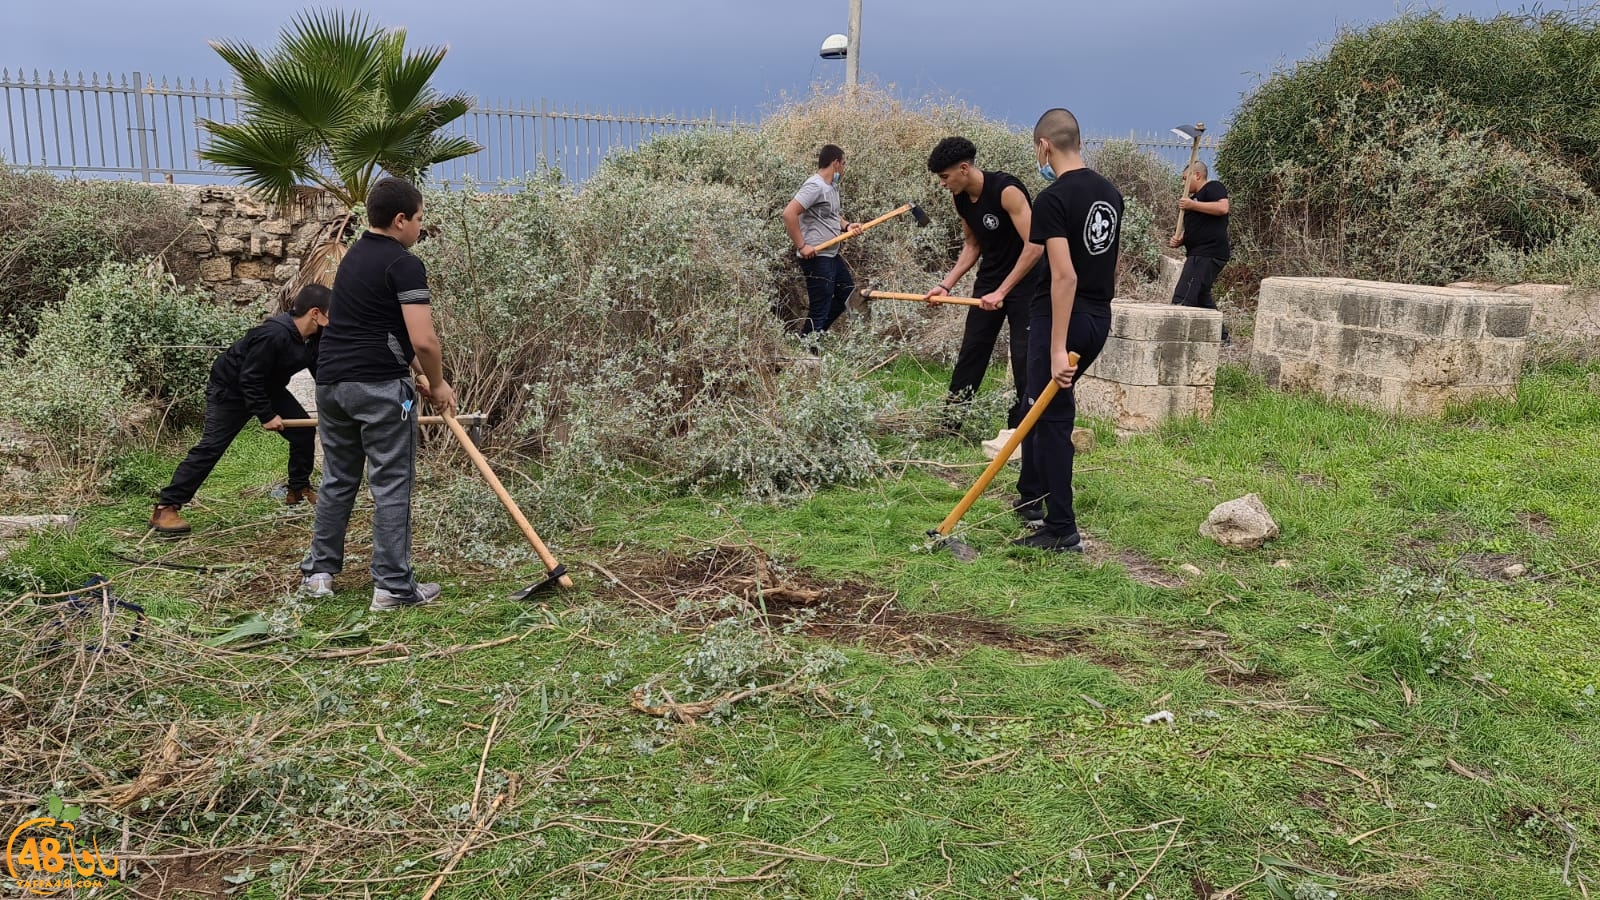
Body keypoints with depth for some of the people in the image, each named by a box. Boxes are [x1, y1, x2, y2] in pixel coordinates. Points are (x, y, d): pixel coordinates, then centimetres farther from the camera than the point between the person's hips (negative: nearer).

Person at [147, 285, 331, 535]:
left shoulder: (313, 338, -9)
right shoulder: (273, 335, -35)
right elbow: (249, 379, -30)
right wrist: (266, 415, -25)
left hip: (268, 387, 9)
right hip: (231, 389, -9)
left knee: (303, 431, 2)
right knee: (211, 446, -14)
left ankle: (299, 489, 19)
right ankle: (165, 508, -11)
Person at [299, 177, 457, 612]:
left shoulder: (355, 255, 17)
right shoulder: (404, 264, -11)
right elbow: (423, 340, -18)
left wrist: (419, 375, 23)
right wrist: (437, 384, -1)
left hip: (331, 381, 8)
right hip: (379, 386, -8)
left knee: (338, 479, 17)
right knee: (391, 485, -1)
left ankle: (319, 571, 23)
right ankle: (393, 585, 3)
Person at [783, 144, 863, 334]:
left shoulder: (833, 186, 13)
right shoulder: (815, 186, -17)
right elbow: (789, 213, -25)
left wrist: (846, 225, 5)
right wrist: (801, 246, -23)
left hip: (832, 255, 10)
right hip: (816, 257, -10)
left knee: (848, 293, 22)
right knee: (819, 310, -6)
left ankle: (815, 332, 27)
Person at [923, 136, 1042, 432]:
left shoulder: (1006, 190, -24)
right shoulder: (960, 199, 0)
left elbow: (1034, 246, -28)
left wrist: (1001, 292, -27)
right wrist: (947, 283, 2)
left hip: (1024, 281, -7)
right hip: (988, 281, 7)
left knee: (1024, 359, -6)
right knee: (970, 354, 8)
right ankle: (949, 426, 15)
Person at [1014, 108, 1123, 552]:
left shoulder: (1052, 200, -17)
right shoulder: (1110, 193, 8)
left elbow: (1064, 275, -24)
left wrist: (1058, 349, -24)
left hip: (1062, 319, -8)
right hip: (1099, 319, 8)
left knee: (1052, 417, 0)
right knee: (1044, 404, 22)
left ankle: (1062, 530, 4)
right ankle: (1031, 498, 32)